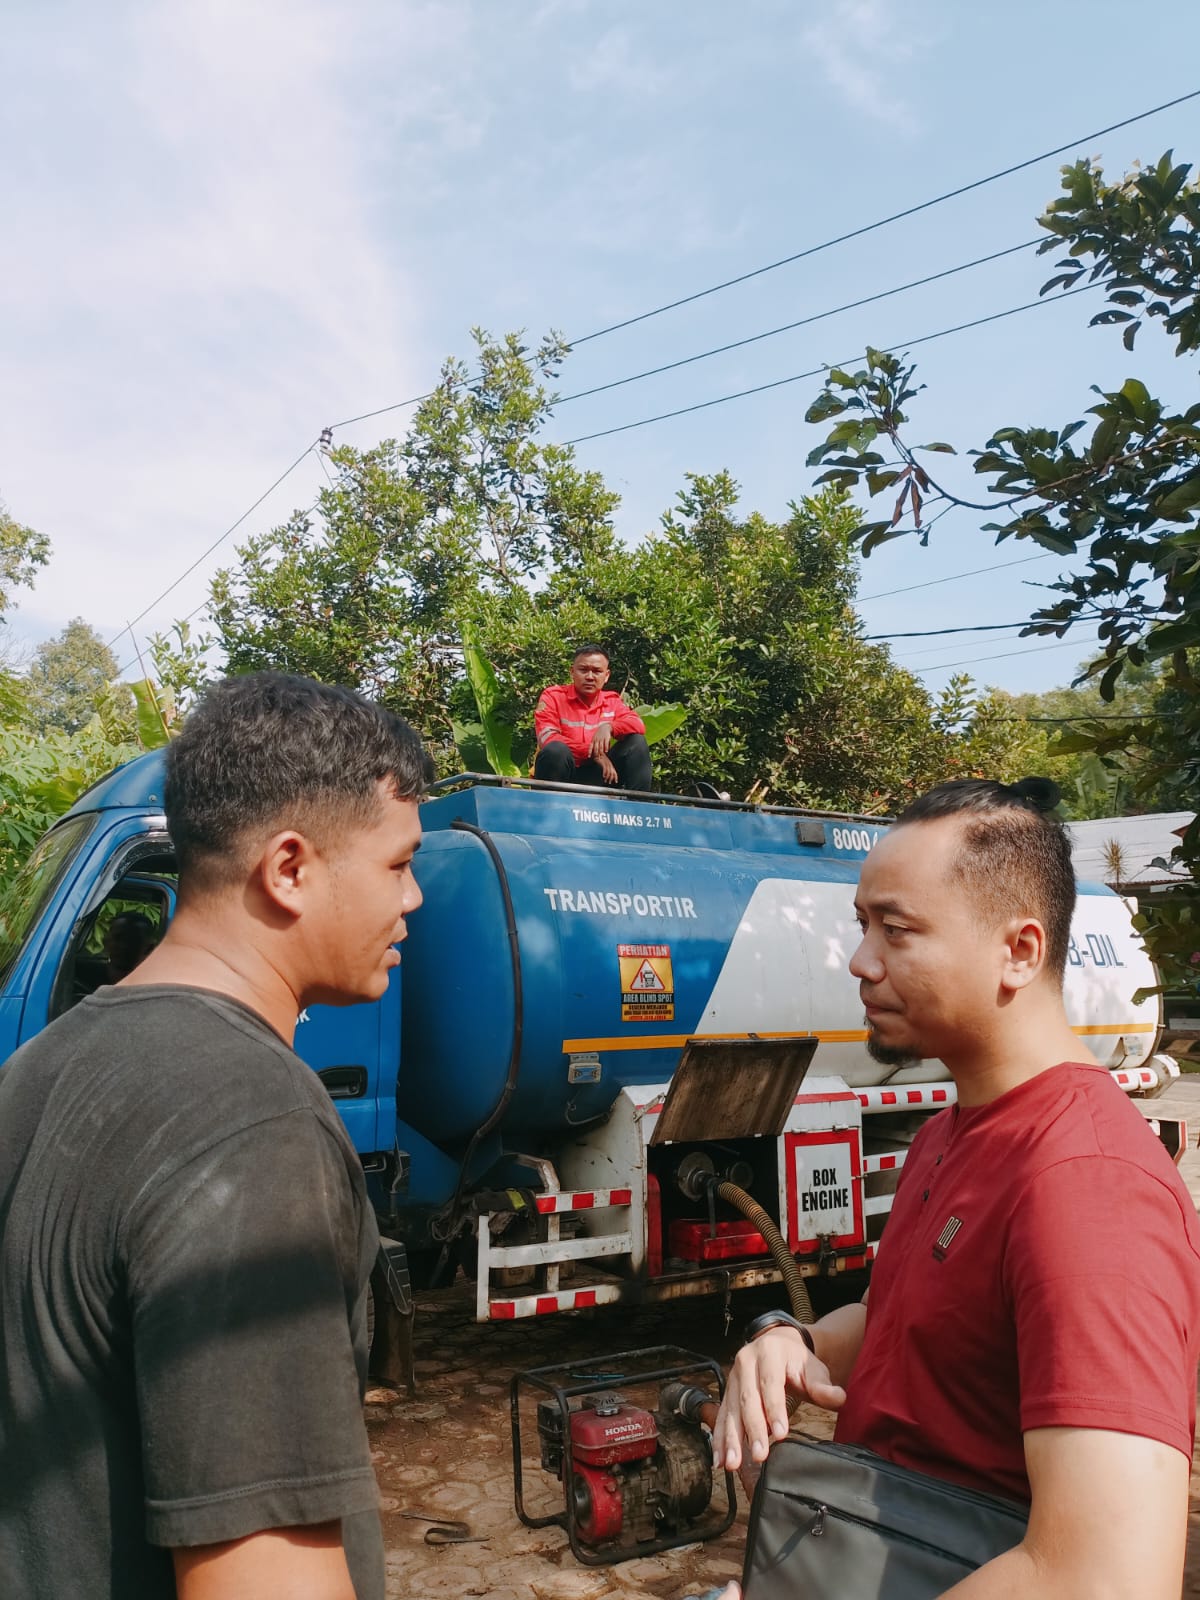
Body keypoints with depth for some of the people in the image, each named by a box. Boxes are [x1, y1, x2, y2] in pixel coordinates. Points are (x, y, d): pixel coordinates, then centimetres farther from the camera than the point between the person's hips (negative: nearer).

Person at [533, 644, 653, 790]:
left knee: (637, 742, -9)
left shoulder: (612, 700, 9)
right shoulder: (553, 696, -4)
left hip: (597, 778, 4)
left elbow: (638, 725, -6)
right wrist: (593, 752, -22)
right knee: (556, 750, -35)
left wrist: (609, 727, -26)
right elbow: (547, 739, -17)